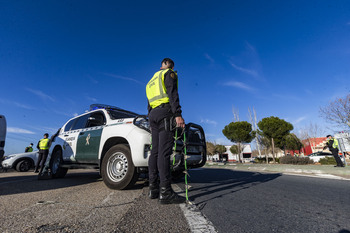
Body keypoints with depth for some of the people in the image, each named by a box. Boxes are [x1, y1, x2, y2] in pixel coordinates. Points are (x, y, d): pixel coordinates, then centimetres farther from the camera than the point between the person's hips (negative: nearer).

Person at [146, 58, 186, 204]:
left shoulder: (151, 81, 33)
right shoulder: (169, 73, 9)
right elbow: (172, 94, -10)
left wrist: (152, 123, 26)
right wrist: (178, 114, -20)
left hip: (153, 114, 8)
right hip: (165, 112, -8)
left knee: (155, 151, 4)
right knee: (164, 151, -17)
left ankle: (153, 189, 5)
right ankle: (165, 192, -18)